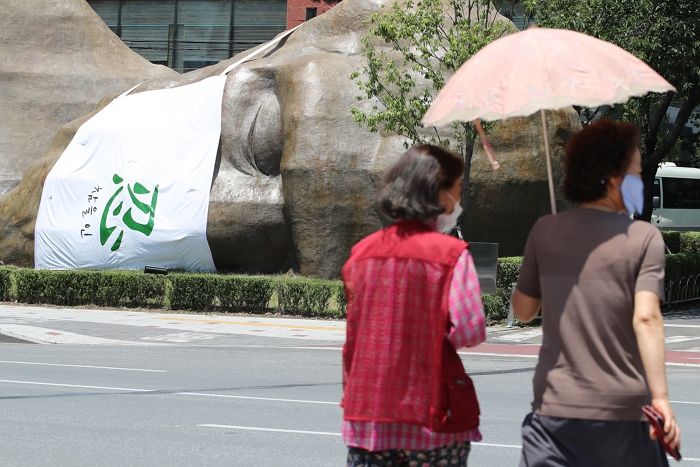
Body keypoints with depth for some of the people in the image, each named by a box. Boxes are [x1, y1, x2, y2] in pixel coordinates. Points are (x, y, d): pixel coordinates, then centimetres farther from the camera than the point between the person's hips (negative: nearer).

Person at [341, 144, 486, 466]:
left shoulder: (363, 252, 6)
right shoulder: (451, 253, -8)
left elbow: (353, 334, 12)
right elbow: (470, 332, -15)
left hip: (365, 415, 4)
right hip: (430, 413, -4)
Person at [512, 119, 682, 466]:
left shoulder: (545, 230, 3)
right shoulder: (644, 238, -5)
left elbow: (523, 310, 10)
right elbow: (646, 317, -16)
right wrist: (660, 397, -19)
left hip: (554, 406, 2)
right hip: (622, 411, -2)